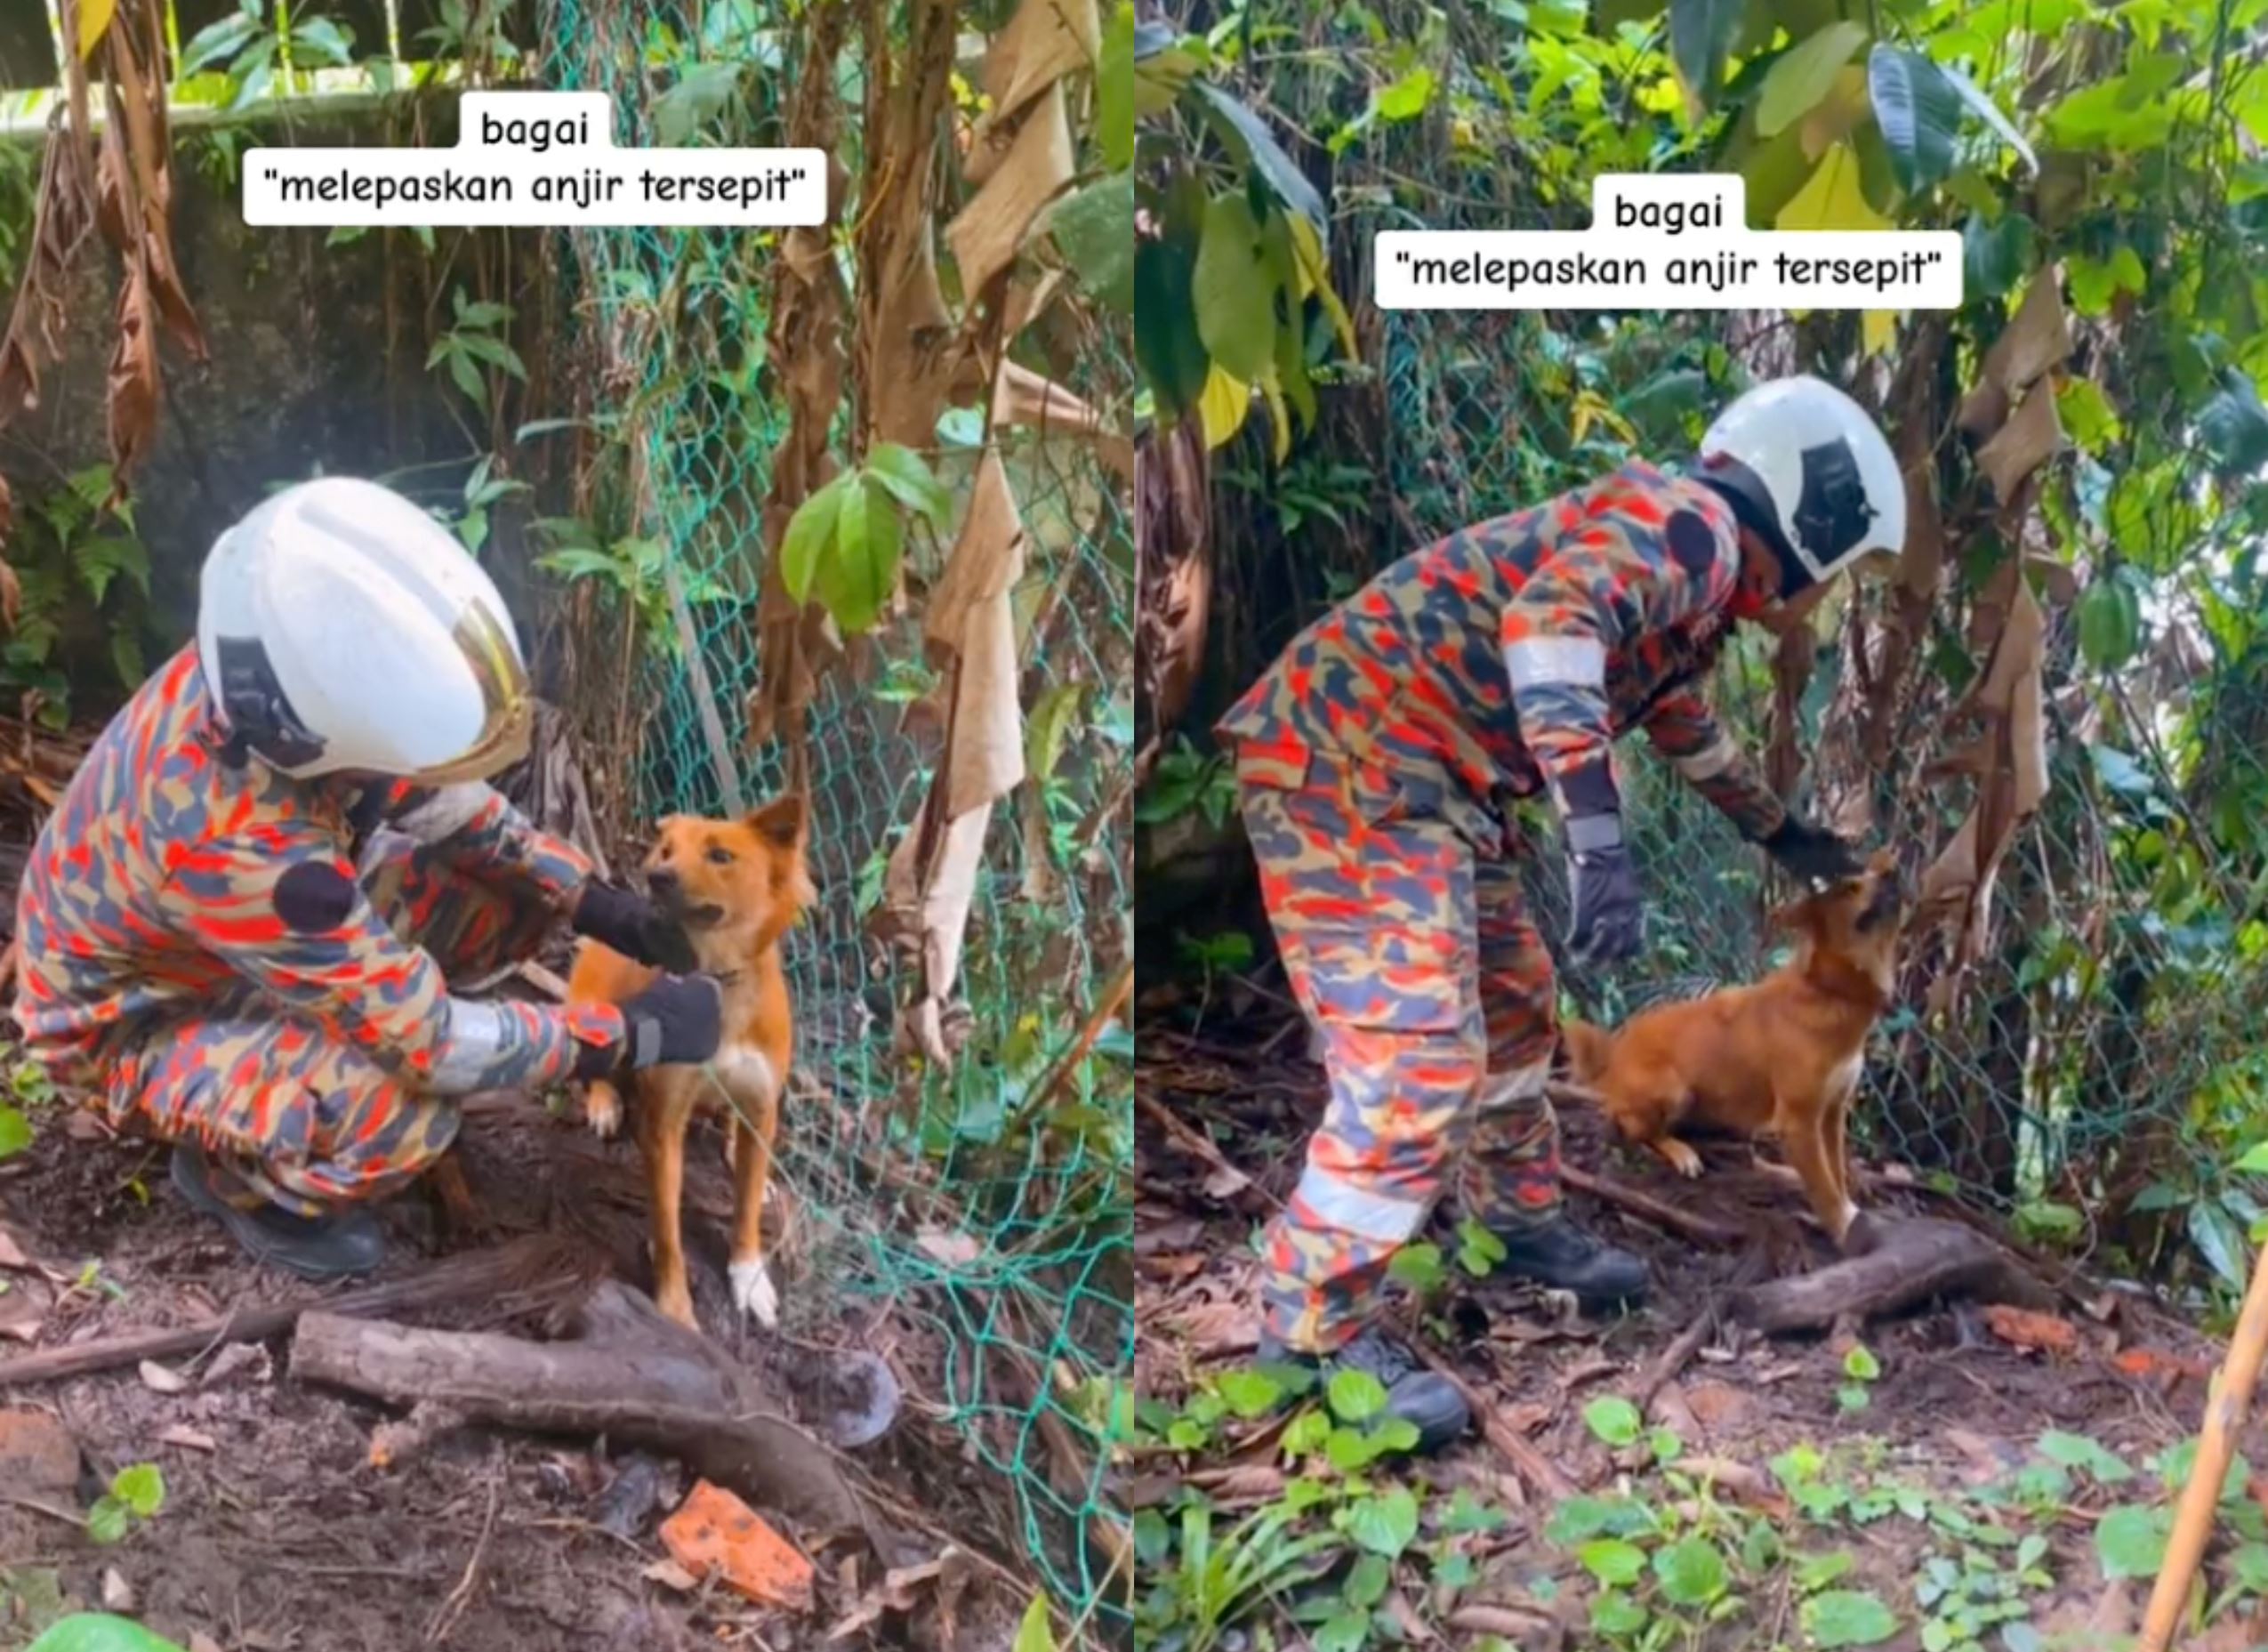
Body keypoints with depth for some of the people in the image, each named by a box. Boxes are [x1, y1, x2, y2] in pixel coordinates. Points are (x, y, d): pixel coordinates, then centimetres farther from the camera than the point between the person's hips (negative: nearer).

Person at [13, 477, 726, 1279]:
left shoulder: (269, 670, -24)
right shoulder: (233, 844, -43)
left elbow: (429, 791, -3)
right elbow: (431, 1043, -33)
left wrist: (585, 897, -10)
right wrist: (629, 1036, -24)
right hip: (132, 1013, -7)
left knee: (510, 896, -6)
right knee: (402, 1113, -30)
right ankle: (230, 1172, 2)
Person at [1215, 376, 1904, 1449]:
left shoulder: (1690, 580, 23)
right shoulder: (1689, 521, -9)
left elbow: (1680, 719, 42)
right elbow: (1551, 616, -29)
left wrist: (1782, 834, 56)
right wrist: (1598, 829, -37)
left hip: (1414, 775, 11)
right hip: (1349, 765, -11)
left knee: (1511, 1009, 22)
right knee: (1414, 1060, -12)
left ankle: (1519, 1226, 41)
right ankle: (1310, 1333, -1)